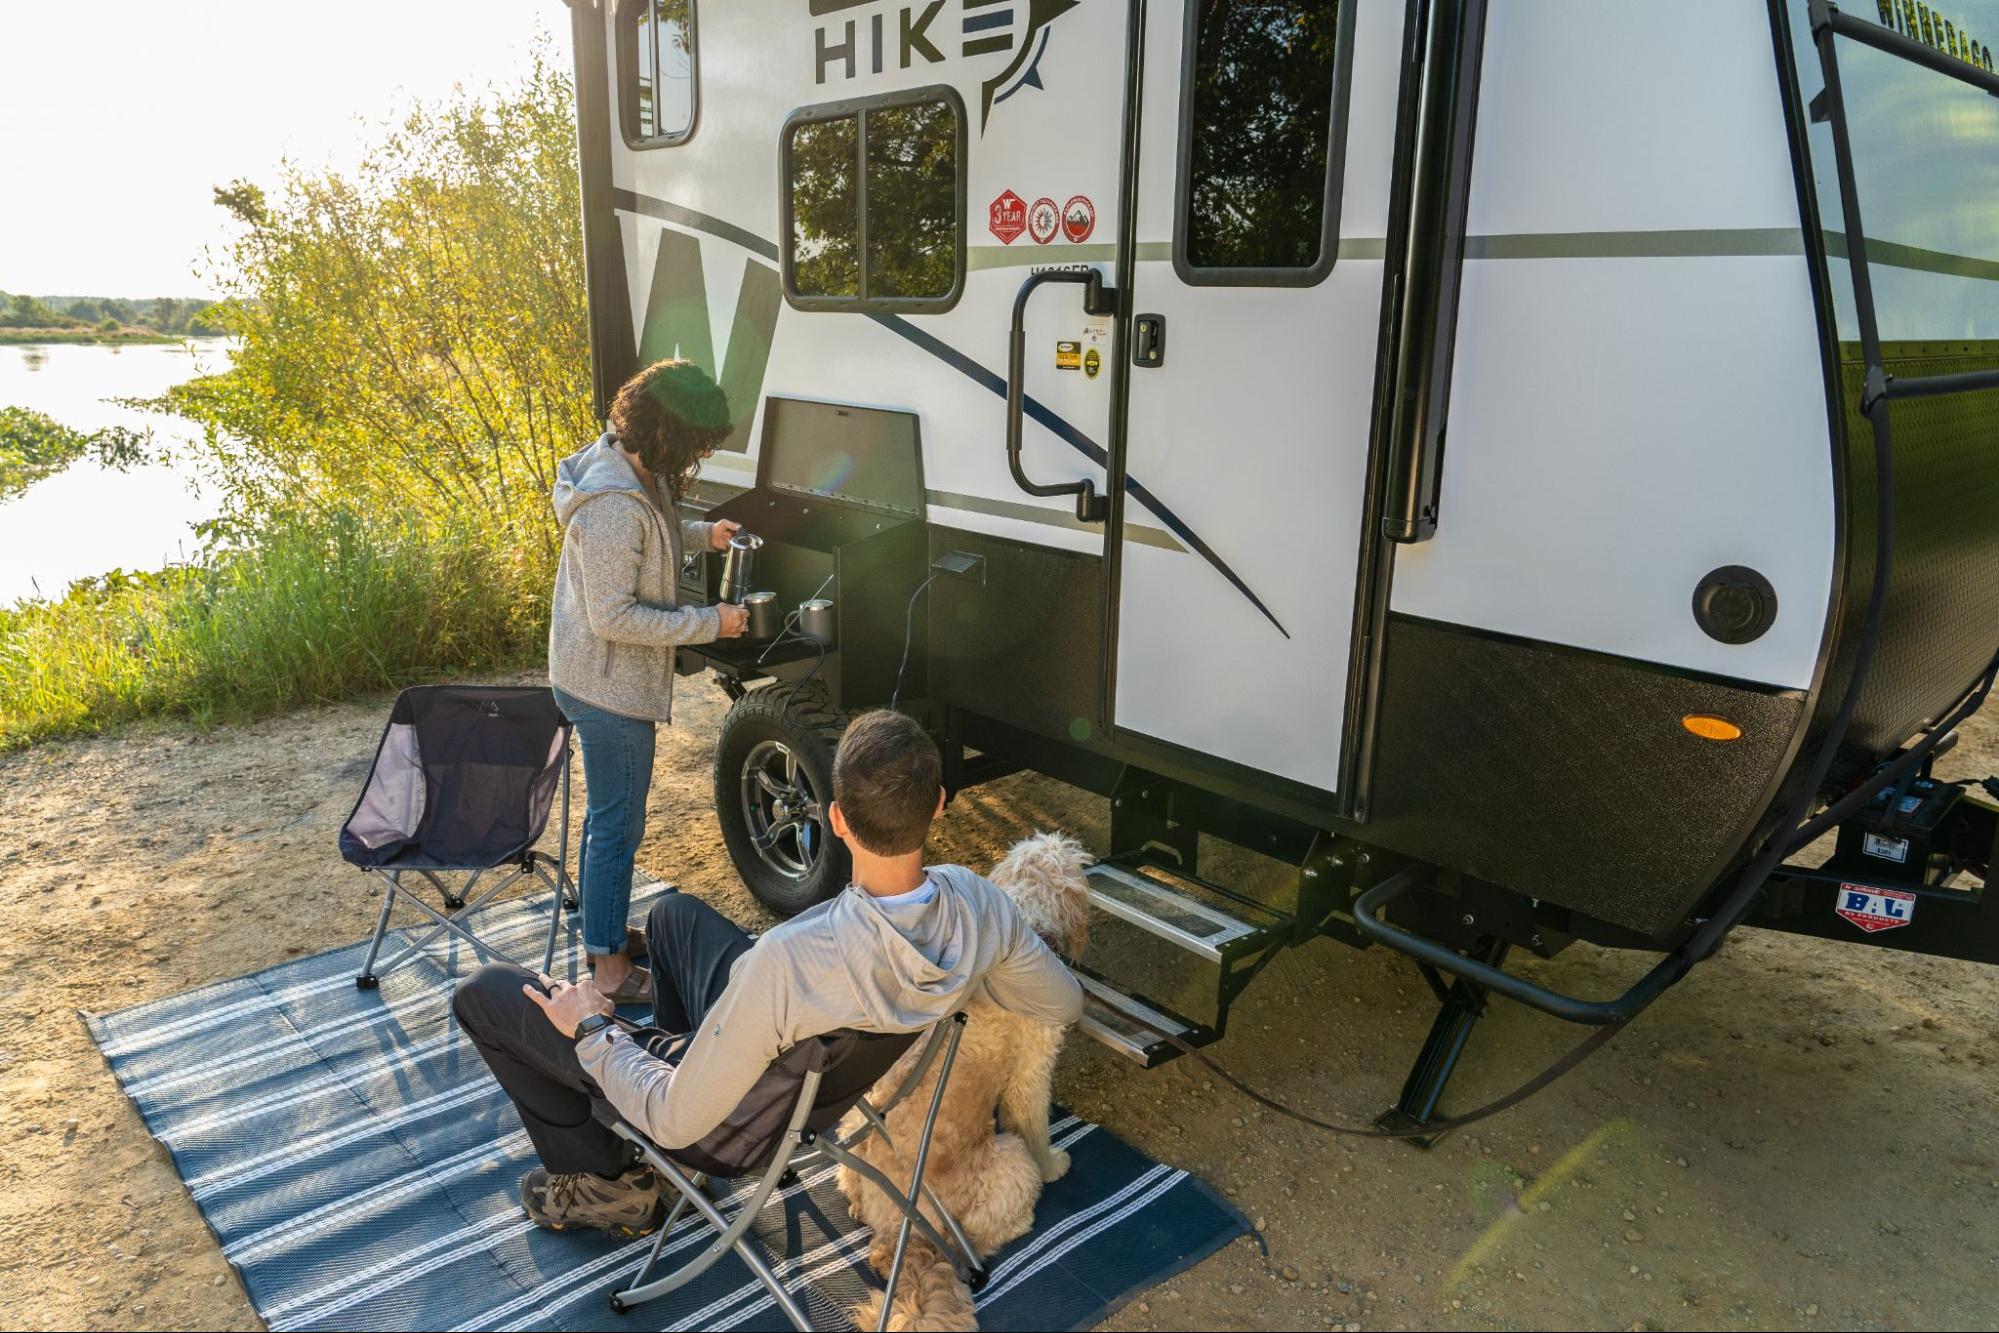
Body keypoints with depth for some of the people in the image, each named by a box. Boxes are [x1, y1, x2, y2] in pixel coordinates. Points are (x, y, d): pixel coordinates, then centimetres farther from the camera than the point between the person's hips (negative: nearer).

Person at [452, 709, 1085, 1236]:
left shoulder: (788, 960, -44)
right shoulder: (980, 903, -27)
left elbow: (677, 1120, -29)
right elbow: (1064, 1003, -7)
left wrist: (591, 1031, -13)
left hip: (729, 1123, -6)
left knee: (483, 992, 7)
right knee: (675, 910, 27)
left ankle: (605, 1182, 21)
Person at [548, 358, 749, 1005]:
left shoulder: (636, 471, 1)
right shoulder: (614, 504, -29)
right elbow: (614, 617, -28)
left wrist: (700, 534, 6)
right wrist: (708, 624, -21)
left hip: (610, 681, 10)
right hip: (609, 689, -10)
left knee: (609, 813, 23)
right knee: (618, 824, 3)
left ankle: (601, 931, 40)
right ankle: (610, 968, 18)